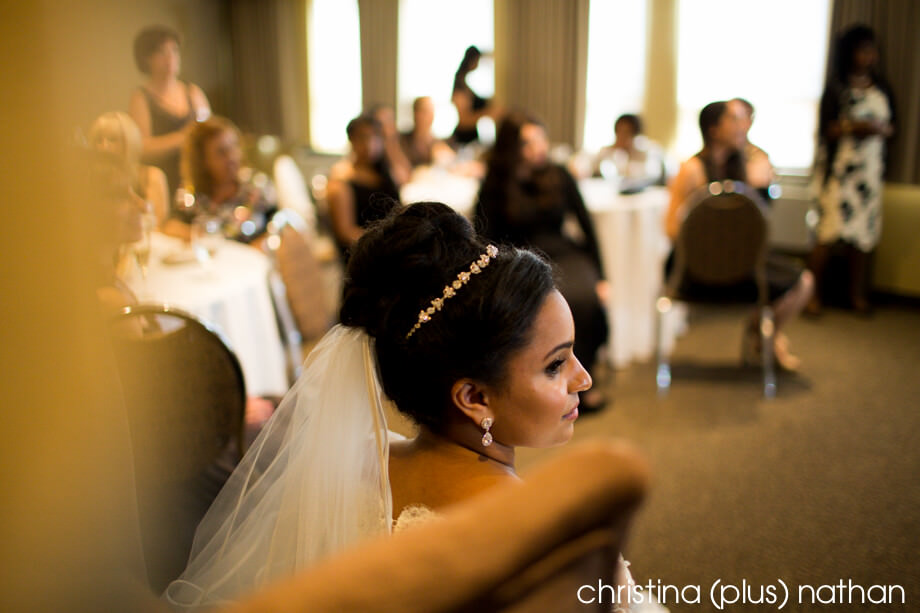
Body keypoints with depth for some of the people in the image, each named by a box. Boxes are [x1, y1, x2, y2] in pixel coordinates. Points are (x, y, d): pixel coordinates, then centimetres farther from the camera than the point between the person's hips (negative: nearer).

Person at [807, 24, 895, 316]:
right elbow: (826, 129, -6)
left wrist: (881, 129, -8)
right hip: (839, 168, -5)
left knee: (863, 232, 5)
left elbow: (891, 125, 14)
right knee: (830, 232, -8)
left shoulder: (881, 89, 12)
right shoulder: (836, 87, -3)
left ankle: (857, 294, 16)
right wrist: (854, 127, -21)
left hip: (870, 168, 5)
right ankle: (813, 294, 1)